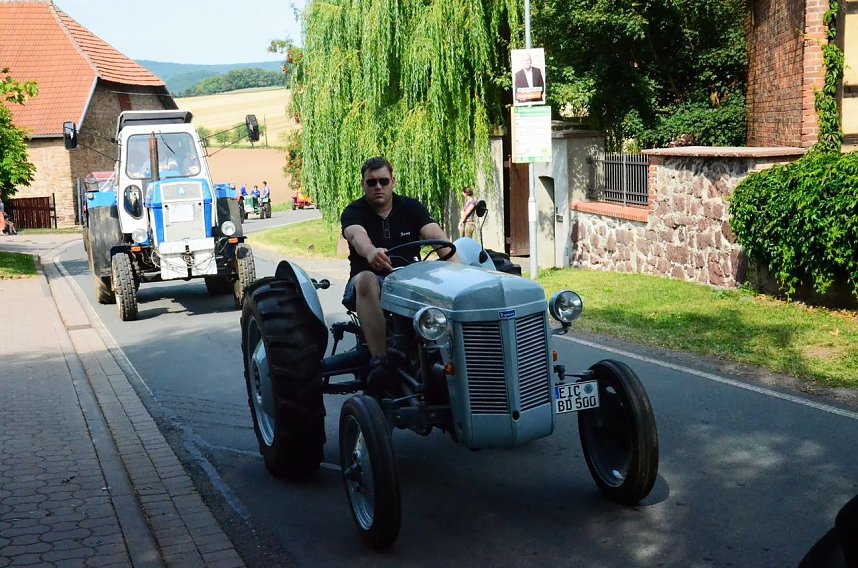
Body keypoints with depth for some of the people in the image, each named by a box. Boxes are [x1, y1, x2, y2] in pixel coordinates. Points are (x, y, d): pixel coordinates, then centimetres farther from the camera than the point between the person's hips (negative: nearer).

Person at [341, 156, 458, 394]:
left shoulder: (411, 208, 7)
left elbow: (437, 236, -10)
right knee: (365, 279, -37)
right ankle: (378, 363, -46)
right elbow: (357, 236, -24)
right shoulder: (354, 212, 0)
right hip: (372, 281, -1)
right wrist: (370, 252, -50)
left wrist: (455, 264, -31)